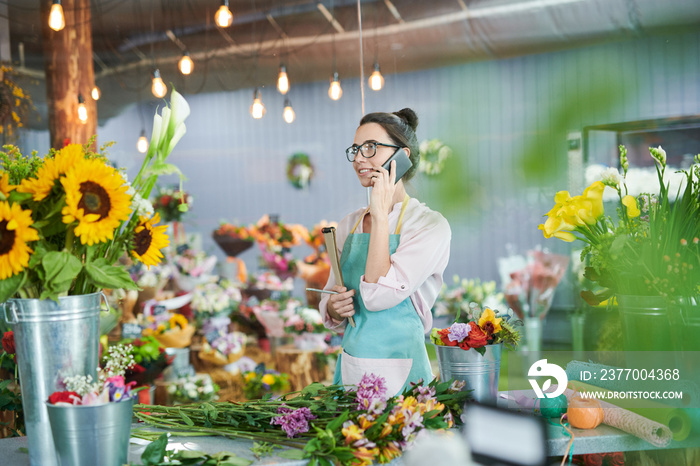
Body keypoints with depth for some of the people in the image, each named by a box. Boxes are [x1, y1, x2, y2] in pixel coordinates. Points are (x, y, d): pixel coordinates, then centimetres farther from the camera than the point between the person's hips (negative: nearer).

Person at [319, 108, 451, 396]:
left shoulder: (430, 225, -11)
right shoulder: (349, 225, 8)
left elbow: (379, 295, -23)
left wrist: (381, 216, -17)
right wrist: (333, 308, -8)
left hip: (398, 371, -5)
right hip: (350, 369, 5)